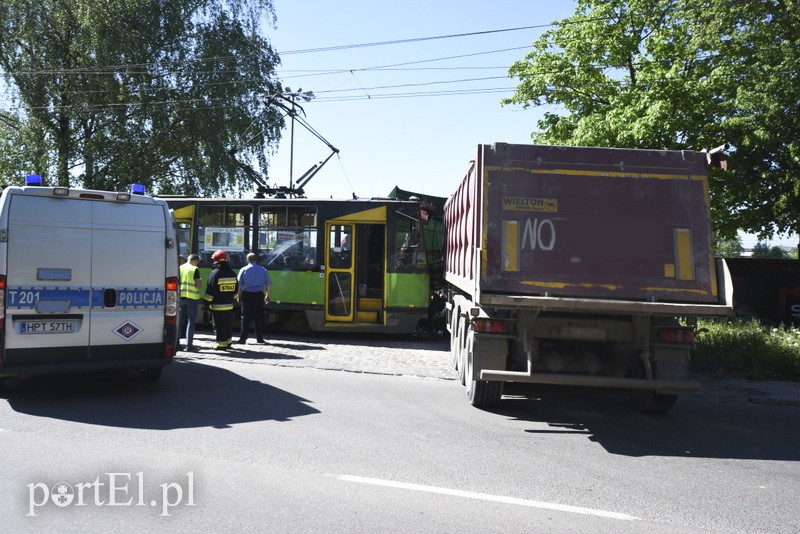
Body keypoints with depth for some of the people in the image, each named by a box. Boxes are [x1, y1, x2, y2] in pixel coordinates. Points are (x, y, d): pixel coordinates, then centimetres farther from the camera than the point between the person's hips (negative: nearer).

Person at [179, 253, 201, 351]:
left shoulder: (180, 268, 5)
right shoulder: (195, 269, -9)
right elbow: (198, 285, -13)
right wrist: (201, 282, 8)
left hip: (181, 297, 5)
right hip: (192, 298, -4)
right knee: (191, 321, 1)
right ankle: (189, 345, -1)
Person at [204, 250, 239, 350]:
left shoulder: (215, 273, -14)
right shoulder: (232, 273, 7)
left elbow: (210, 290, -14)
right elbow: (236, 289, 14)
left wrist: (207, 302, -6)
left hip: (217, 305, -6)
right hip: (229, 305, 6)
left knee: (219, 326, 1)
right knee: (228, 324, 17)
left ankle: (221, 343, 3)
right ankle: (228, 341, 26)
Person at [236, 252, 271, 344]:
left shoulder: (243, 269, 2)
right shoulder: (263, 270, 6)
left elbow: (239, 284, -1)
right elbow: (269, 284, 6)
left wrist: (239, 296, 6)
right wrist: (267, 296, 15)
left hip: (246, 295, -1)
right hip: (259, 295, 1)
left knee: (245, 317, 3)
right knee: (259, 317, 7)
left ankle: (243, 338, 1)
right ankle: (259, 338, 9)